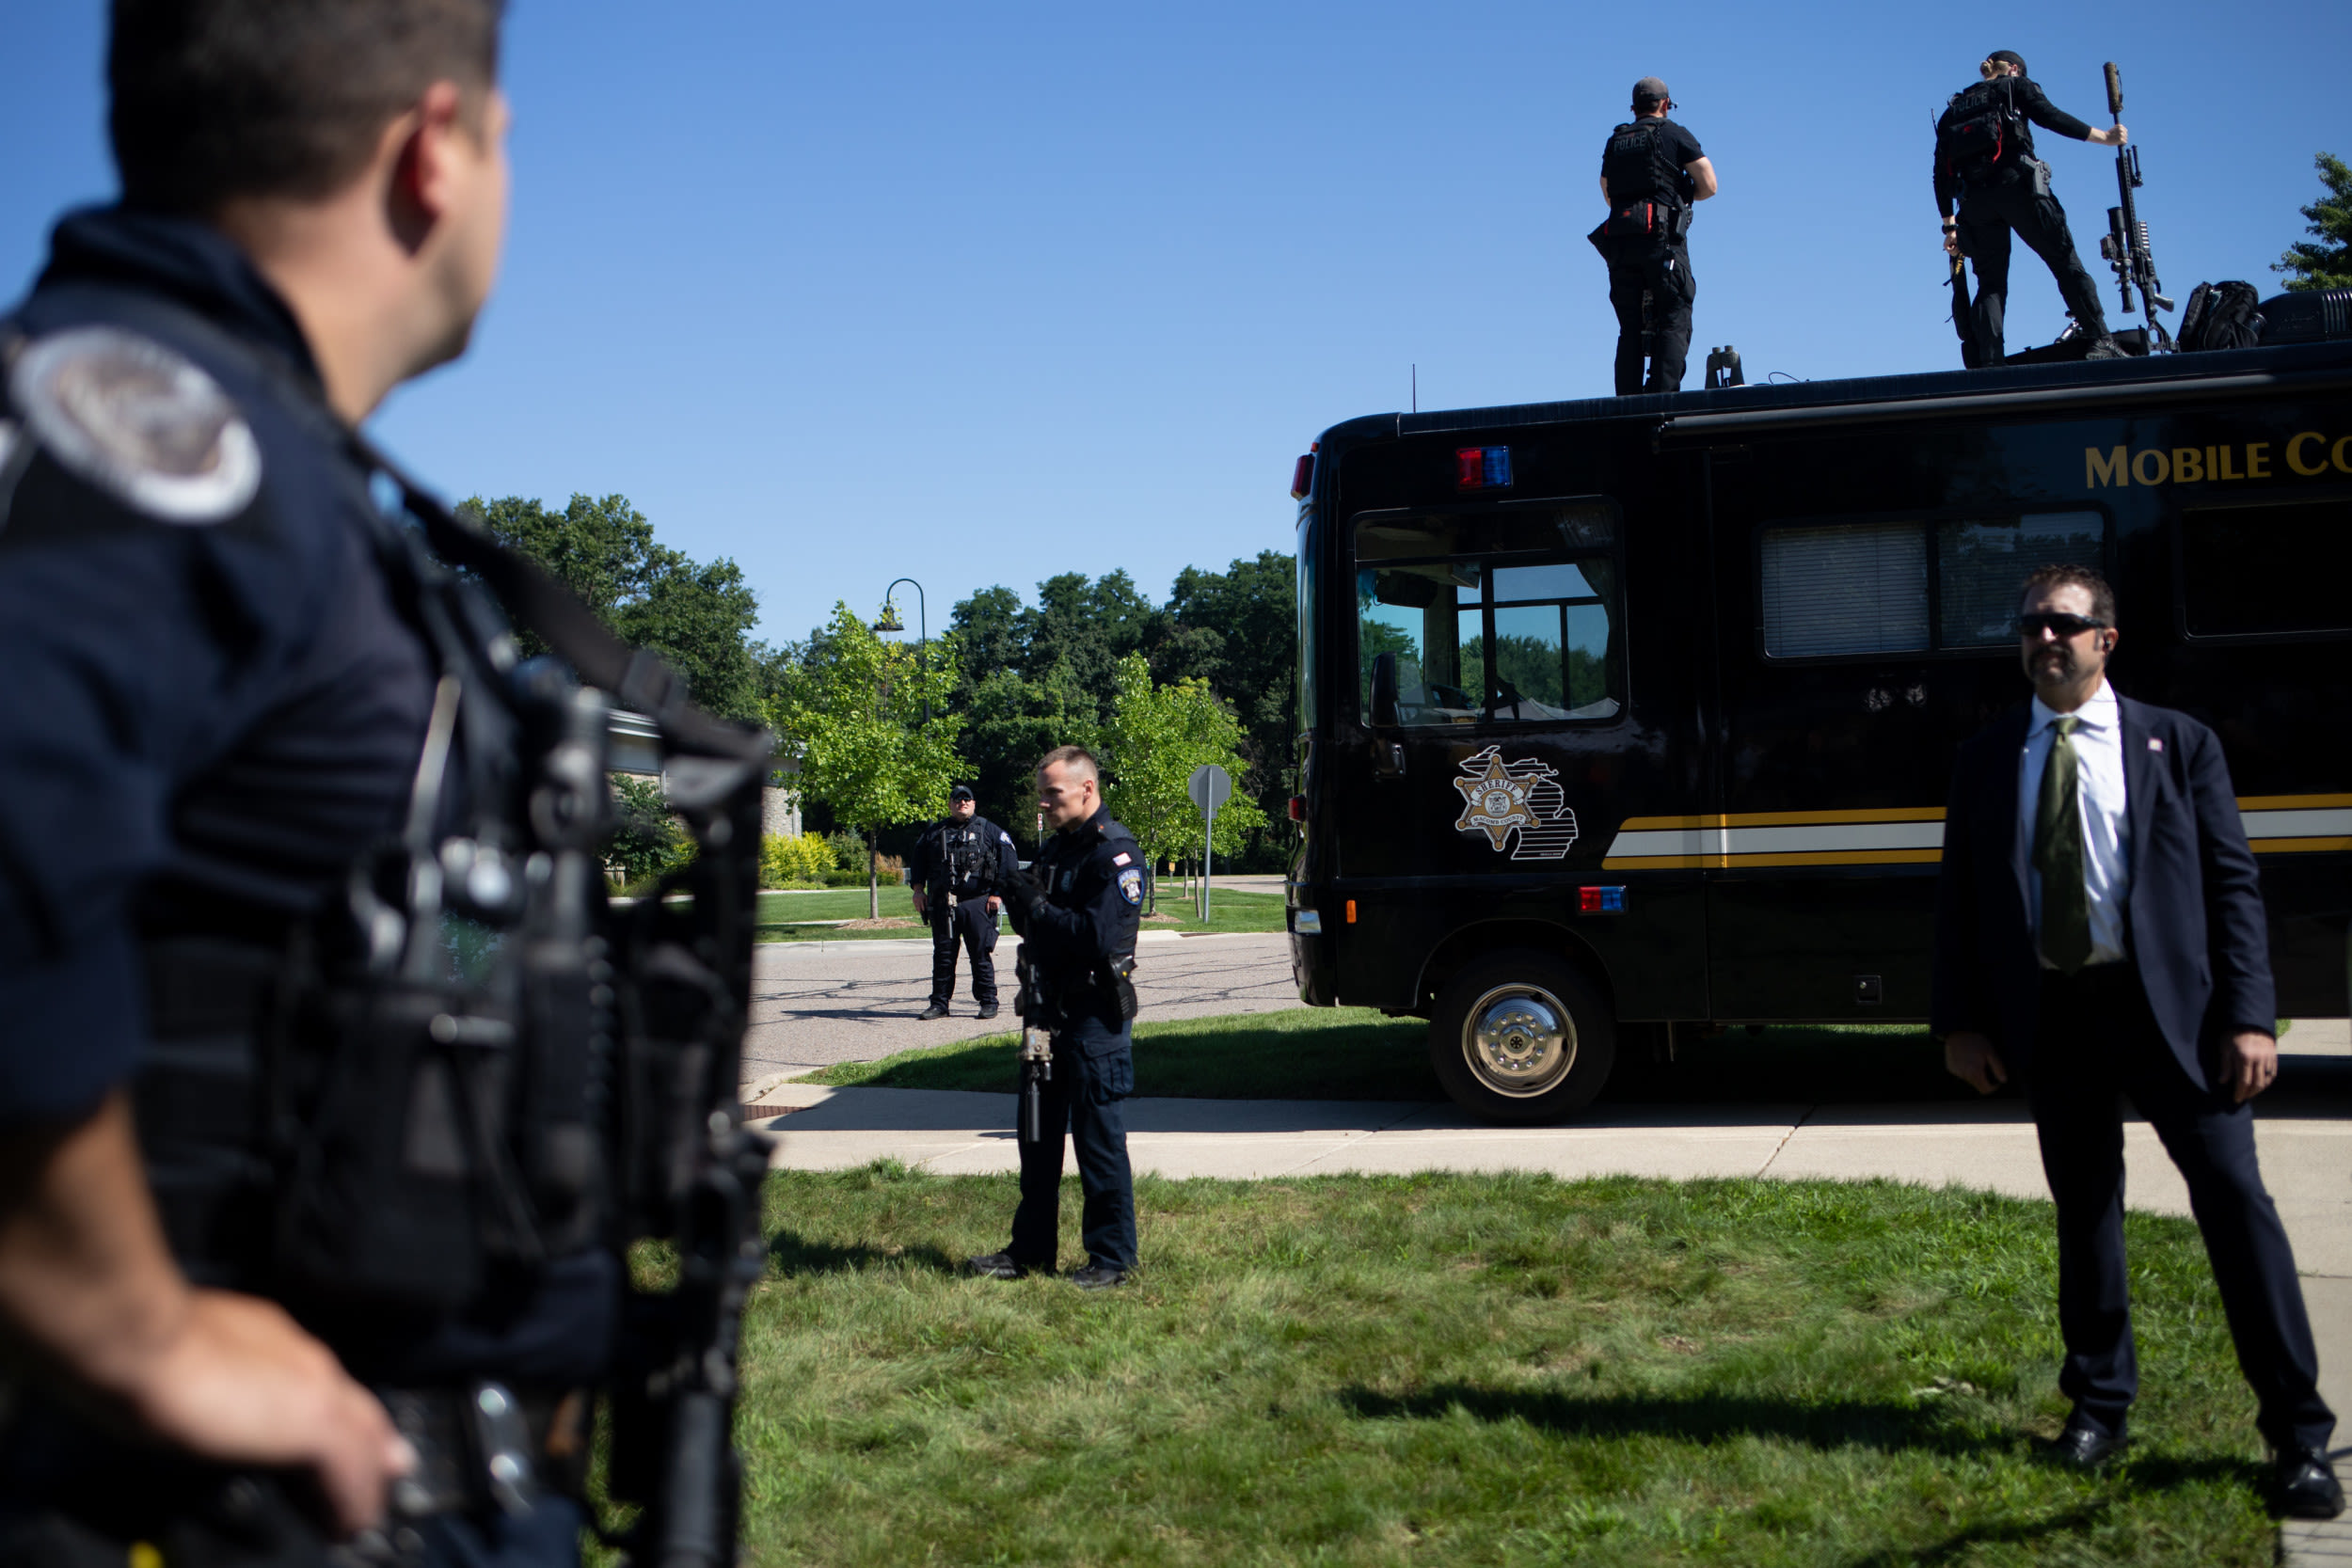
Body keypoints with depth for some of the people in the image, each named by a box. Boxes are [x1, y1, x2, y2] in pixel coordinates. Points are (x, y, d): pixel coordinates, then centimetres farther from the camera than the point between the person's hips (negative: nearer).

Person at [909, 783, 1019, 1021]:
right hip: (942, 904, 3)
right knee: (942, 955, 6)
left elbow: (1009, 861, 2)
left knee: (980, 954, -3)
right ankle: (939, 1003, 13)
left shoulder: (989, 830, 7)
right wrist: (918, 889, 9)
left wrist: (998, 893, -5)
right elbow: (918, 861, 21)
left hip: (977, 903, -3)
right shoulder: (935, 832, 16)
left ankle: (988, 1002, 5)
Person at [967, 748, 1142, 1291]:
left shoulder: (1114, 851, -13)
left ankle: (1113, 1258, 9)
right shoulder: (1057, 846, 15)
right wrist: (1018, 899, -2)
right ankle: (1031, 1250, 24)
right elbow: (1038, 923, 19)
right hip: (1051, 1008, 9)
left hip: (1095, 1016, -9)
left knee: (1098, 1136, -2)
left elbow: (1098, 936, -23)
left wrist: (1036, 906, -17)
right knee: (1039, 1133, 13)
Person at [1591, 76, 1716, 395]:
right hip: (1663, 236, -5)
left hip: (1619, 240, 5)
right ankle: (1663, 396, -18)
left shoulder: (1614, 142, 18)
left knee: (1630, 327, 6)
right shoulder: (1675, 135, 5)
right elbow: (1709, 185, 1)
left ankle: (1627, 403, -2)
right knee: (1674, 321, -5)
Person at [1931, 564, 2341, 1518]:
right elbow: (1958, 898, 9)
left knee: (2234, 1197, -3)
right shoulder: (1985, 760, 8)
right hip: (2049, 1011, 2)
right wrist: (1961, 1021, 1)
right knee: (2082, 1208, 11)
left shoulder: (2176, 744, 3)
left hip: (2166, 1004, -2)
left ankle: (2298, 1434, 7)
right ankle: (2099, 1402, 27)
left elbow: (2233, 885, 0)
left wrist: (2248, 1017, -10)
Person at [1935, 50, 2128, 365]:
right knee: (2065, 262, 1)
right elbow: (2050, 116, -3)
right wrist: (2103, 137, -3)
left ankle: (1987, 361, -9)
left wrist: (1949, 226, 18)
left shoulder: (1952, 109, 25)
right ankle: (2099, 339, -8)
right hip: (2017, 185, -3)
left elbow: (1941, 172, 18)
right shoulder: (2015, 86, 15)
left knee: (1990, 283, 7)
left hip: (1974, 199, 3)